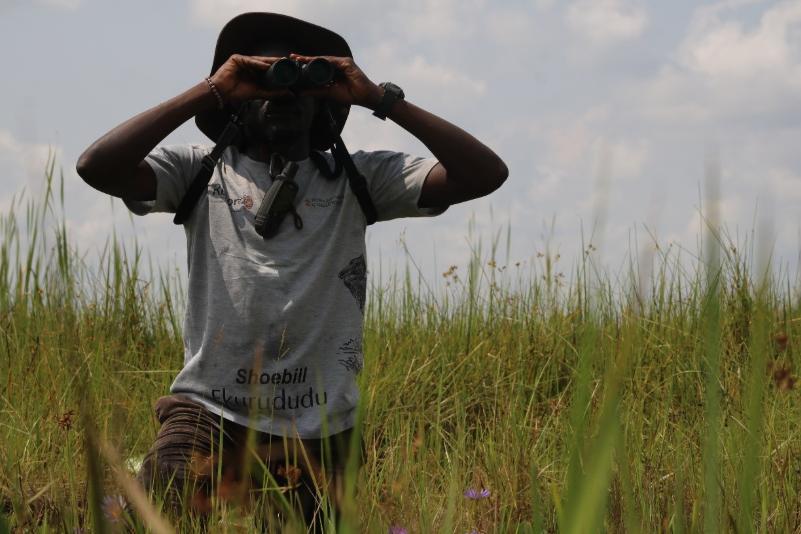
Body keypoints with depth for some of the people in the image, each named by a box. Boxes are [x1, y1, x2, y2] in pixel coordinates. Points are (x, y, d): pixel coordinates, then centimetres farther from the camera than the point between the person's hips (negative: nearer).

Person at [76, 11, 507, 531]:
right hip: (211, 412, -2)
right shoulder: (201, 171, 7)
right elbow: (96, 167, -10)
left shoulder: (359, 179, 9)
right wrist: (208, 92, -9)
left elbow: (485, 174, 0)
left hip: (320, 429, 2)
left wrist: (379, 98, -4)